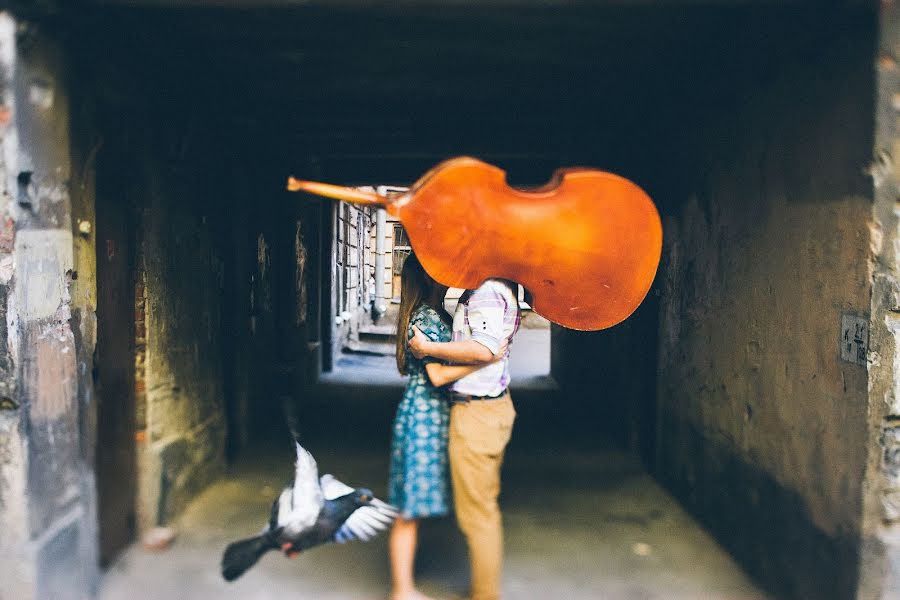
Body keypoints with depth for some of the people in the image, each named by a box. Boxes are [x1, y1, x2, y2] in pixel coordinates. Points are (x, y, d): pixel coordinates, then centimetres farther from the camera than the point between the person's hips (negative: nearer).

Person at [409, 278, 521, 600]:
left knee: (476, 513, 1)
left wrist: (427, 347, -21)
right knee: (485, 507, 19)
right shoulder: (496, 288, 12)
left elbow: (484, 349, -28)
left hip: (476, 413, -11)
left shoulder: (487, 290, -18)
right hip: (495, 405, 11)